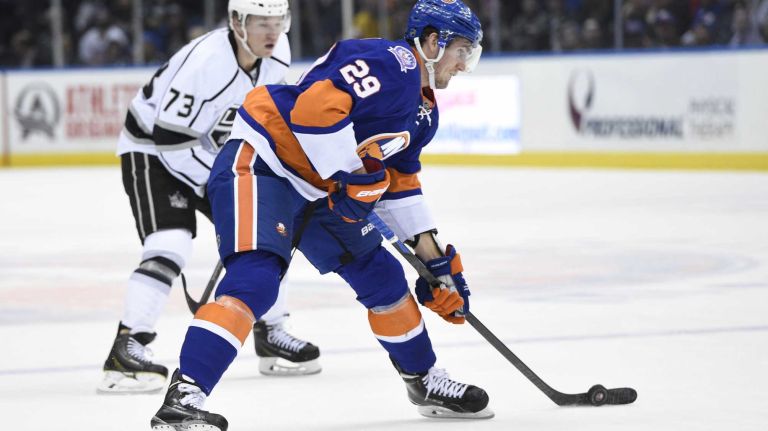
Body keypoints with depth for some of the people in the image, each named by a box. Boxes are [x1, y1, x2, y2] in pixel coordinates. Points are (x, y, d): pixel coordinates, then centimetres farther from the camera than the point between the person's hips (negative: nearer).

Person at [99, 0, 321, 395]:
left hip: (212, 152, 8)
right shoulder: (204, 62, -34)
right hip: (153, 150, -8)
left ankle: (270, 336, 21)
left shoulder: (277, 53, -10)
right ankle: (126, 350, -26)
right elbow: (171, 140, -31)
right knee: (170, 245, -25)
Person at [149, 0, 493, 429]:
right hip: (259, 165, -11)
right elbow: (314, 106, -30)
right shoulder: (390, 62, -18)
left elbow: (400, 185, 22)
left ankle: (425, 381, 35)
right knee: (255, 279, -27)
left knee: (382, 276, 16)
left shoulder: (424, 112, 15)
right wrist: (352, 175, -23)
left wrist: (436, 260, 19)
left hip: (317, 190, 11)